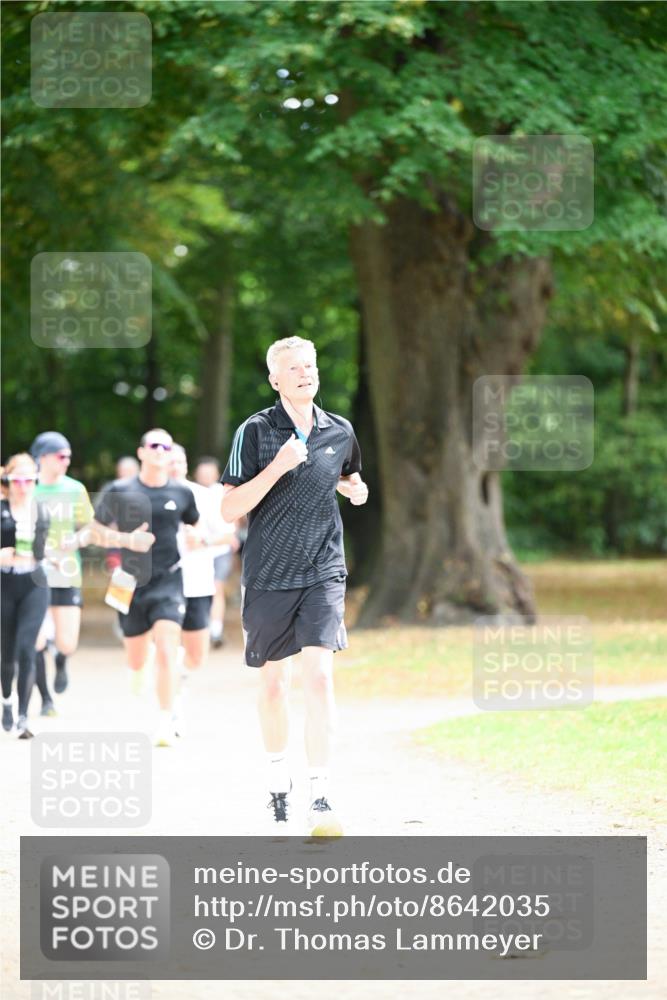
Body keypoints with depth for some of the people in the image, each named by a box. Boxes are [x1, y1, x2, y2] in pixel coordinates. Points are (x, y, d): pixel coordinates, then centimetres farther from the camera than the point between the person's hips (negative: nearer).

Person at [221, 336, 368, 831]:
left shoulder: (340, 432, 6)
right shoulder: (255, 431, -5)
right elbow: (231, 508, -11)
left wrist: (355, 488, 10)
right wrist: (277, 467, -20)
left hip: (324, 572, 1)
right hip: (268, 576, -1)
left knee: (320, 677, -14)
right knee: (273, 681, 11)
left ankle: (320, 794, -15)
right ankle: (278, 776, 33)